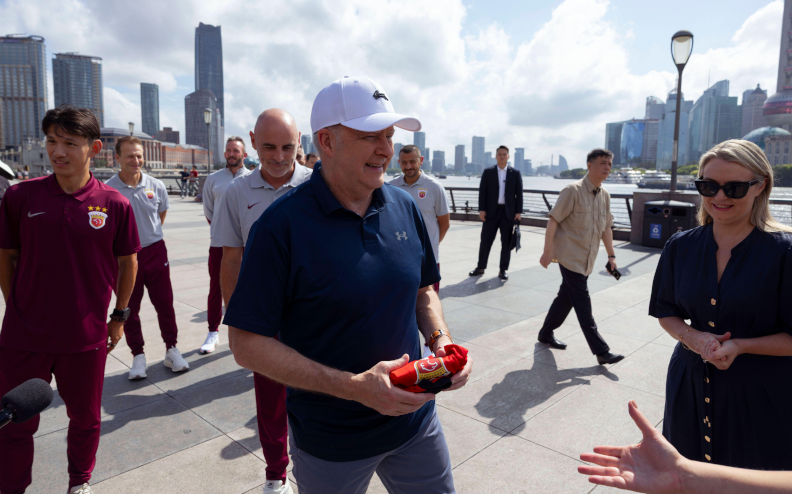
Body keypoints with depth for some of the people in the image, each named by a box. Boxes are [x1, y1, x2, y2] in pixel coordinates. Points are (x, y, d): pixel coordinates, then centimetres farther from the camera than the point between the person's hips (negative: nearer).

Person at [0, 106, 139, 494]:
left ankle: (80, 482, 41)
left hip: (86, 337, 0)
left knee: (85, 418, 17)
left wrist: (120, 315, 8)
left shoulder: (115, 204, -7)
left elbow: (127, 261, 4)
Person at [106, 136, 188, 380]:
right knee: (129, 308, 9)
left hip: (155, 252, 1)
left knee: (164, 303, 7)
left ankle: (171, 350, 22)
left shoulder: (156, 186, -1)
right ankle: (138, 355, 24)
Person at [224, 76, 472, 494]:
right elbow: (247, 344, -18)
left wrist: (441, 340, -10)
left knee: (438, 490, 21)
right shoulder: (282, 224, -19)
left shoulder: (405, 207, -3)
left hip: (414, 418, 5)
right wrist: (354, 387, -25)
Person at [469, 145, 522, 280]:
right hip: (491, 212, 0)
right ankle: (481, 267, 15)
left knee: (506, 243, 5)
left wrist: (518, 212, -4)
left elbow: (519, 194, 4)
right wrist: (481, 209, -6)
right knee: (485, 241, 4)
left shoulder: (515, 174, 5)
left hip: (508, 212, 0)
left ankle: (503, 270, 14)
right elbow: (482, 192, 2)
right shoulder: (488, 172, 5)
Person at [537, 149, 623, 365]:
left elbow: (606, 227, 20)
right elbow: (553, 221, -13)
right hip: (570, 256, -8)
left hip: (587, 260, 8)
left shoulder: (604, 195, 11)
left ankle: (546, 334, 31)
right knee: (583, 304, -5)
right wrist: (547, 252, -15)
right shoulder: (573, 190, -12)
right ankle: (601, 351, -1)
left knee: (567, 297, 16)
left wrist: (611, 255, 16)